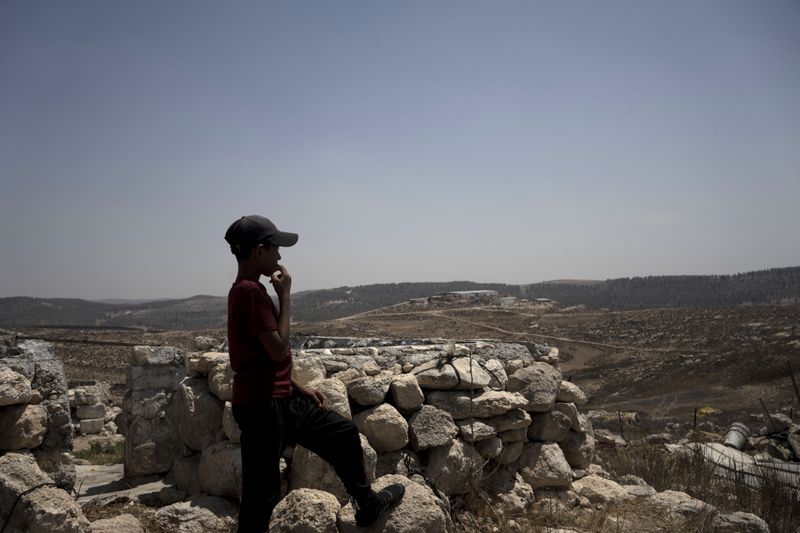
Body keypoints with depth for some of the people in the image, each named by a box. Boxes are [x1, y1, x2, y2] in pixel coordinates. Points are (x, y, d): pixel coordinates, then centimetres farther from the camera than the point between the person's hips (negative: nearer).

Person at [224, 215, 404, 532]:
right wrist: (285, 296, -14)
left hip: (281, 400, 10)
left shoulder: (250, 290, 13)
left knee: (344, 433, 20)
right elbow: (279, 350, -22)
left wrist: (300, 388, 16)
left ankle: (367, 504, 37)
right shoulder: (250, 291, -19)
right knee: (262, 492, 0)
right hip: (261, 407, -10)